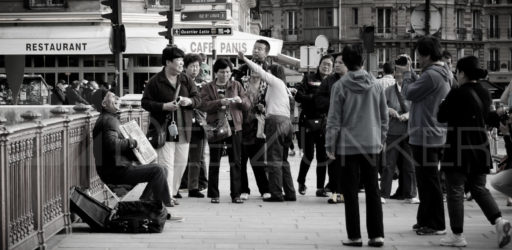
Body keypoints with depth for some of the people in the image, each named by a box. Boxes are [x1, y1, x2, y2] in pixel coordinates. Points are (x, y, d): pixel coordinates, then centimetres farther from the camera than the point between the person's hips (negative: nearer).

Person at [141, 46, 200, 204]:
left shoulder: (186, 80, 11)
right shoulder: (155, 81, -4)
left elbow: (197, 99, 13)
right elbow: (145, 102, -4)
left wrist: (189, 101, -10)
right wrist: (164, 106, -16)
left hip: (183, 129, 5)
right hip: (164, 130, -5)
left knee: (181, 162, 9)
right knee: (166, 163, -9)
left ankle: (173, 190, 23)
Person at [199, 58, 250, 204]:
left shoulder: (236, 86, 12)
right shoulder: (208, 88, 7)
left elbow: (248, 105, 8)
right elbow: (203, 105, -9)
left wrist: (241, 100, -14)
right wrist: (220, 102, -22)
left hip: (234, 127, 1)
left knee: (235, 161, 0)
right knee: (214, 161, 1)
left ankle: (236, 194, 5)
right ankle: (214, 194, 8)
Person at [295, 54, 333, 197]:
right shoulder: (309, 80, 5)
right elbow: (298, 96, -6)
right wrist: (314, 97, -17)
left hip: (324, 122, 3)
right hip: (308, 121, -3)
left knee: (322, 156, 3)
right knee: (309, 154, -6)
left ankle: (320, 188, 11)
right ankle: (301, 182, 18)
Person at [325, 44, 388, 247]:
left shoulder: (340, 86, -8)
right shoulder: (375, 85, 1)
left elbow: (334, 119, -7)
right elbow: (384, 116, 7)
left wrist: (330, 145, 0)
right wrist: (381, 139, 18)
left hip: (348, 146, -3)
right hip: (372, 145, 3)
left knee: (351, 192, 3)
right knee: (373, 191, 8)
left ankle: (354, 236, 3)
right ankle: (376, 235, 6)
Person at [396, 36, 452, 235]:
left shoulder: (431, 75, -20)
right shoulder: (444, 73, 12)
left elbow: (409, 93, -14)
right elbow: (419, 87, 17)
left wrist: (406, 73, 1)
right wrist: (409, 72, 12)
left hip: (426, 136, -10)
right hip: (436, 134, 10)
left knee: (429, 181, -4)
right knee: (426, 181, 17)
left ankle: (436, 225, 1)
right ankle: (425, 220, 25)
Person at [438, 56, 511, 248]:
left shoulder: (457, 93, -15)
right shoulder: (485, 93, 7)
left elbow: (441, 117, -8)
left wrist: (443, 102, 11)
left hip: (459, 147, -7)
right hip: (480, 147, 7)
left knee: (455, 190, 2)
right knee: (479, 188, 15)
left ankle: (457, 235, 5)